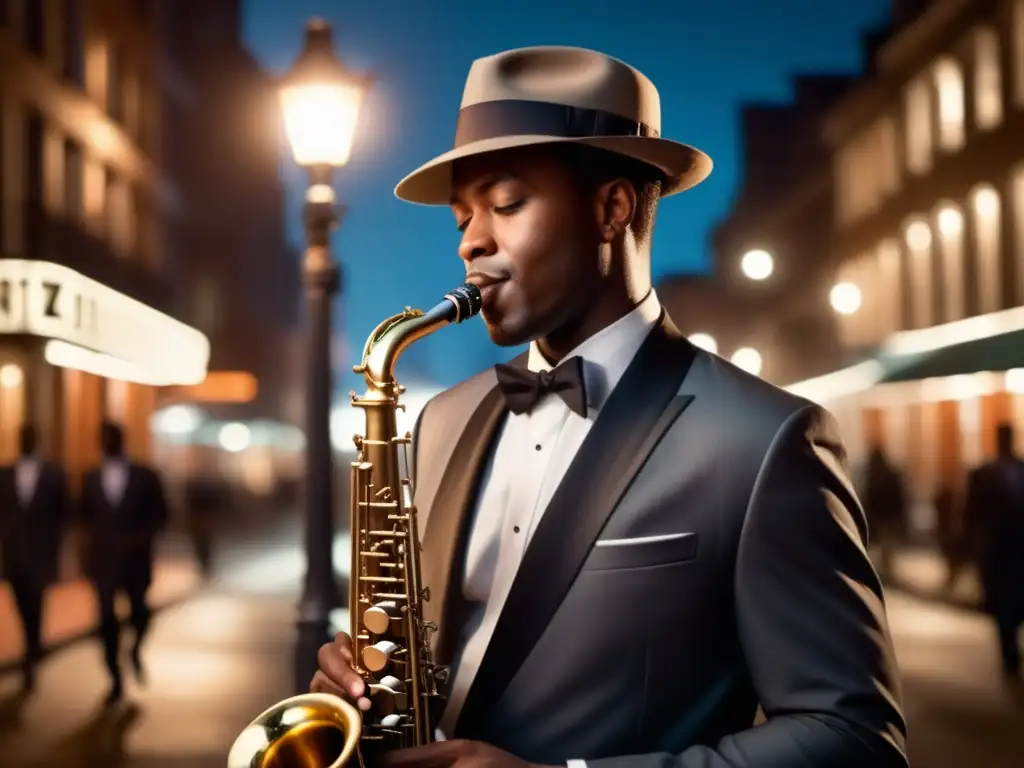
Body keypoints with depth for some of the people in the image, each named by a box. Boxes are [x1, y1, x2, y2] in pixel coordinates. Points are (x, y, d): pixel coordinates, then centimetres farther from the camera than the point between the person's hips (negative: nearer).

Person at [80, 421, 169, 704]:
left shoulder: (145, 477, -1)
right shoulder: (91, 478, 6)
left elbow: (160, 514, 0)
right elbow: (86, 515, 14)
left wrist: (141, 536, -15)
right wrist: (97, 537, -3)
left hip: (136, 557, -1)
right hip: (103, 558, 1)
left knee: (139, 610, 6)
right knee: (107, 618, 1)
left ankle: (136, 650, 38)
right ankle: (116, 679, 10)